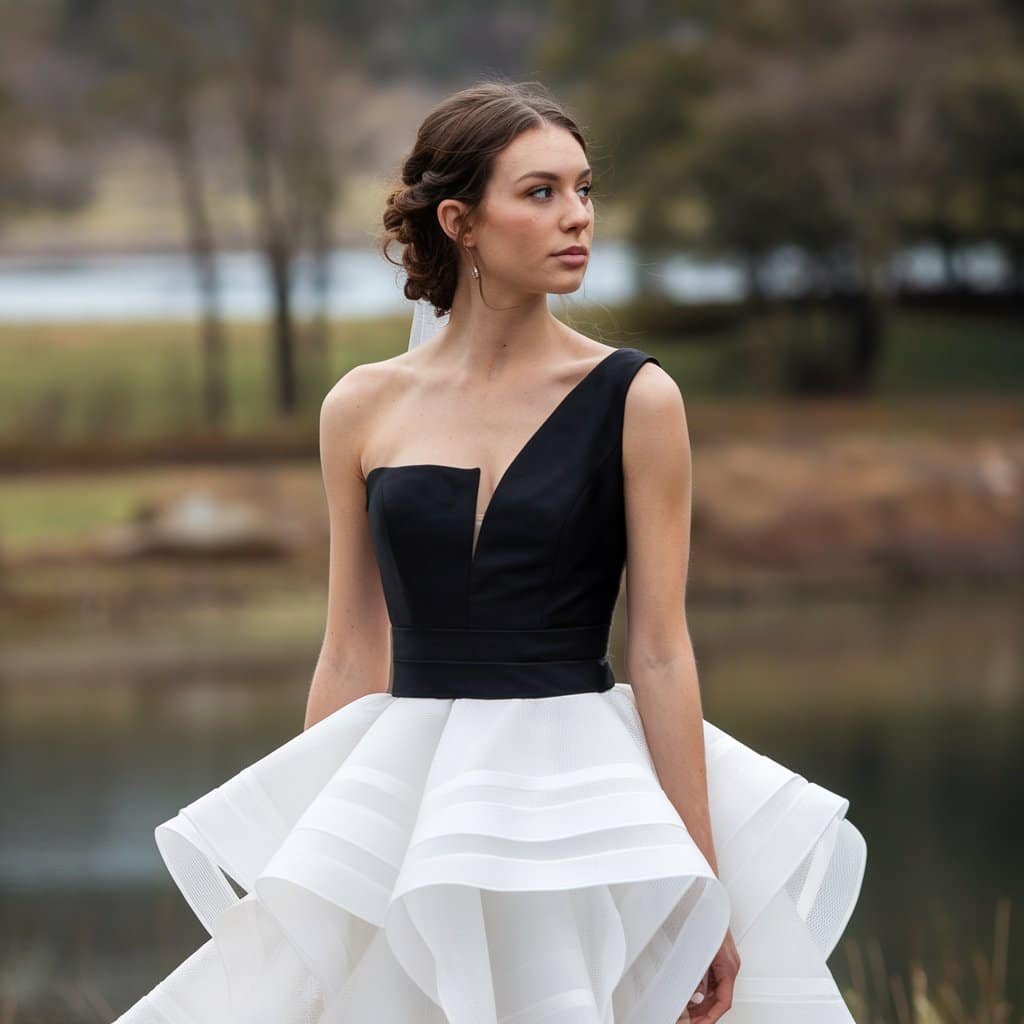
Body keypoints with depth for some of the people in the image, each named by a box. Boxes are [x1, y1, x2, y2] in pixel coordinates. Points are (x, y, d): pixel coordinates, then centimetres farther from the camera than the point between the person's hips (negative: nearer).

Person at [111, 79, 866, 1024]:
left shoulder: (634, 399, -3)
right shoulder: (363, 408, 4)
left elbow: (660, 651, -4)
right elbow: (352, 656, 10)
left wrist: (703, 888, -7)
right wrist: (304, 855, 11)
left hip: (582, 796, -2)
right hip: (404, 795, 2)